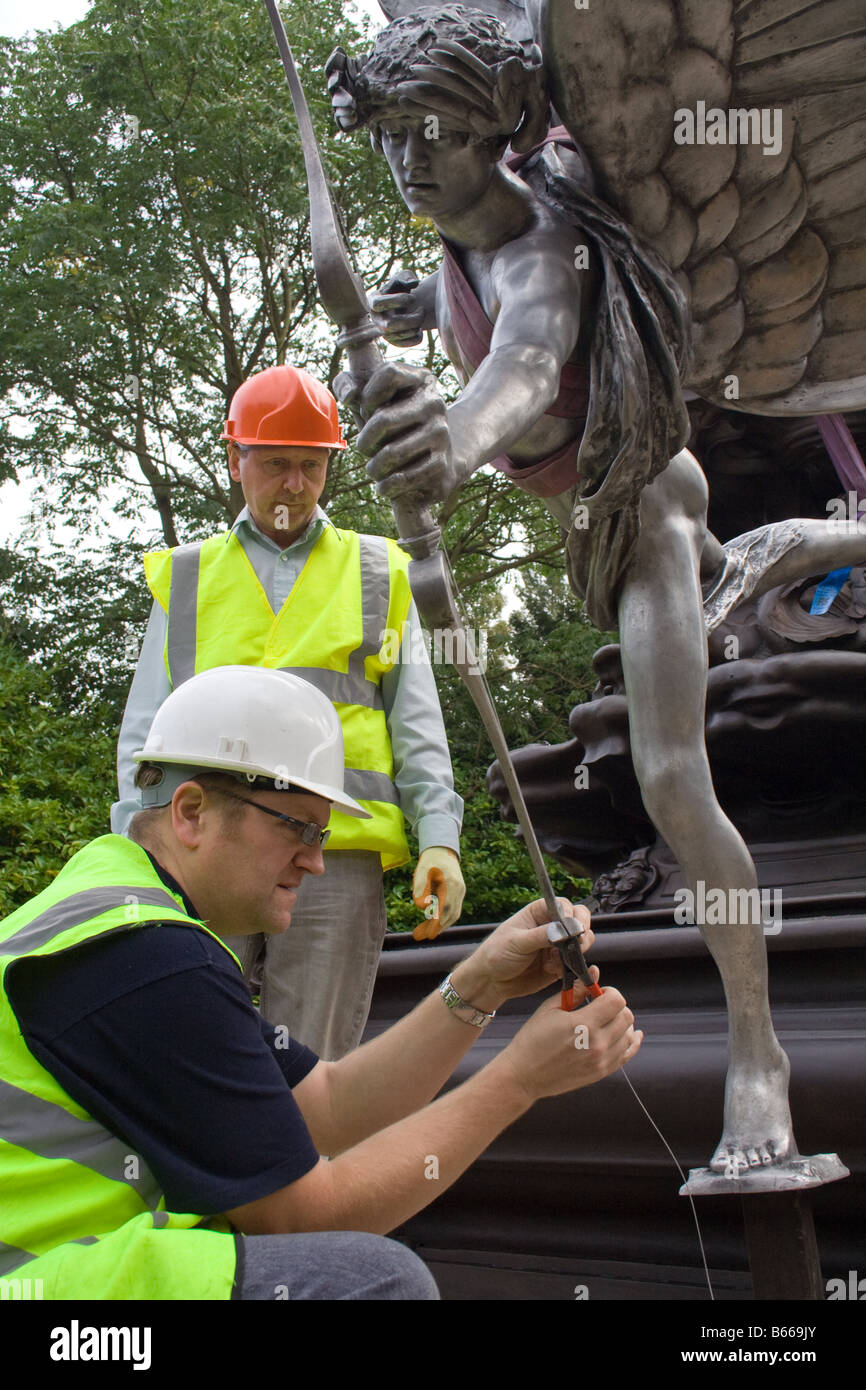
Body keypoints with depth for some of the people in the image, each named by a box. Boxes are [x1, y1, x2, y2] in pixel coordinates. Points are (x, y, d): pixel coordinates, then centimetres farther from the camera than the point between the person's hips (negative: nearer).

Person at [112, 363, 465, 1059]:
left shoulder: (377, 573, 18)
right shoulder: (186, 577, 19)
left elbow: (417, 724, 13)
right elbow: (144, 727, 16)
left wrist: (439, 838, 0)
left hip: (337, 852, -1)